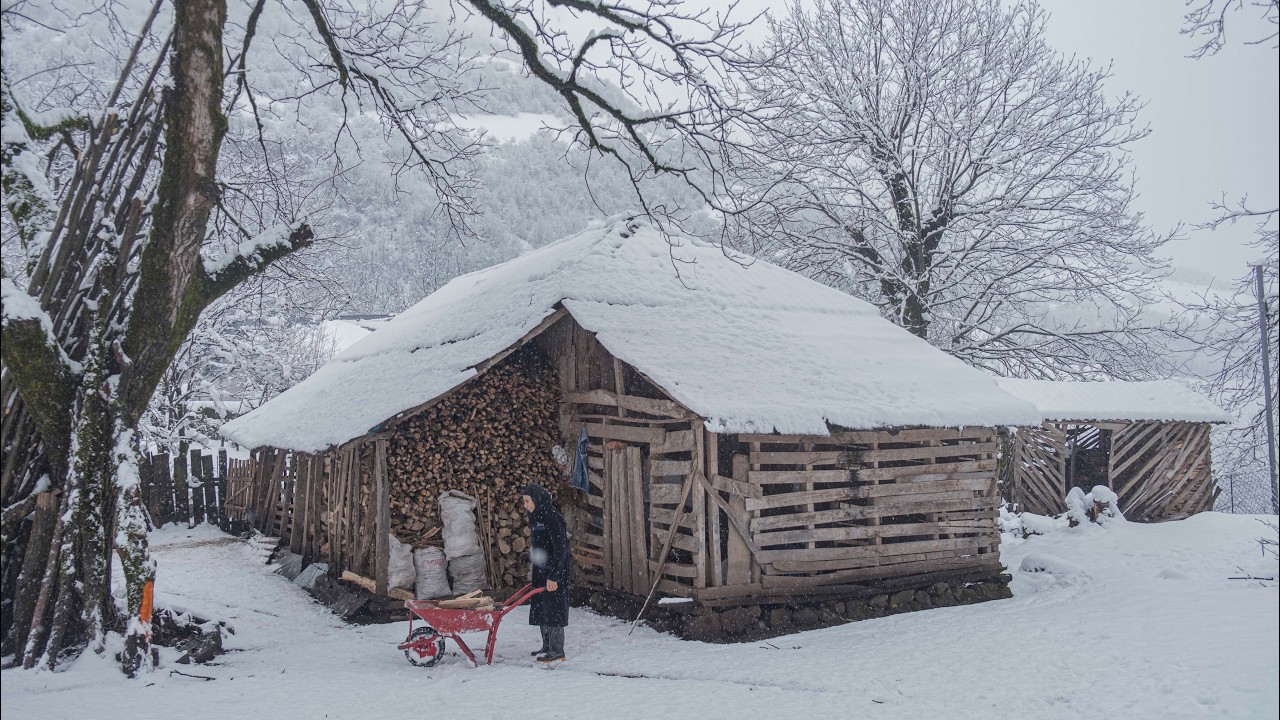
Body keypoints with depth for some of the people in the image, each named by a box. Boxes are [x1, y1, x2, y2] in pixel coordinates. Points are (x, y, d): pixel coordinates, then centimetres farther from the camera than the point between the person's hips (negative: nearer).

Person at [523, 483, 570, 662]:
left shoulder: (552, 517, -17)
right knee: (541, 608, 13)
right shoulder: (536, 517, 12)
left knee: (553, 608, -5)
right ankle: (547, 646, 24)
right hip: (540, 571, 9)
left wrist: (553, 576, -23)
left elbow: (560, 549, -21)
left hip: (554, 572, -9)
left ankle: (557, 651, 2)